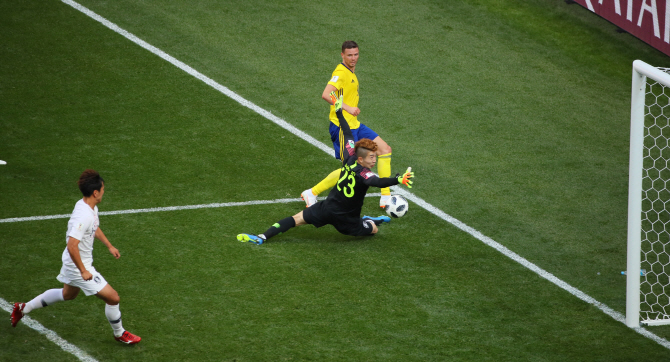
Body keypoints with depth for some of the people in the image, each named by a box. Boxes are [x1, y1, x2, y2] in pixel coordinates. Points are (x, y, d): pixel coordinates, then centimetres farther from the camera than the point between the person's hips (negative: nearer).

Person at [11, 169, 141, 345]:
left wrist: (109, 246, 22)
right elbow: (72, 246, -35)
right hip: (78, 265, -11)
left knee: (68, 294, 34)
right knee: (113, 298, -2)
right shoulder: (83, 216, -32)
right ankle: (119, 334, 22)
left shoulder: (91, 208, -1)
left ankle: (23, 308, 44)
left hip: (72, 263, 11)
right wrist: (83, 271, -28)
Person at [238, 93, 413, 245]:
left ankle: (262, 237, -4)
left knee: (295, 219, 3)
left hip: (327, 207, 4)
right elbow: (378, 182, -46)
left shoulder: (350, 158, -8)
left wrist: (339, 111, 16)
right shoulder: (364, 174, -25)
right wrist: (398, 180, -61)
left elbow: (347, 135, 6)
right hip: (345, 219, -4)